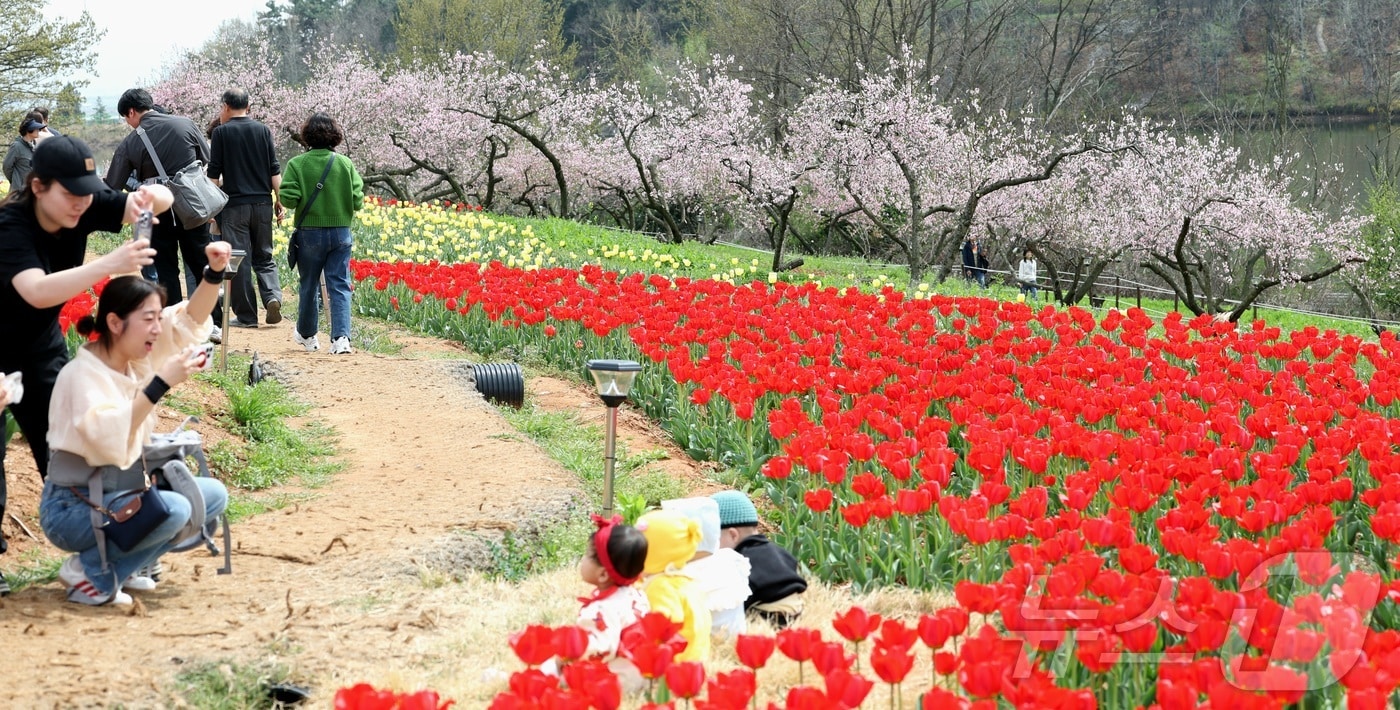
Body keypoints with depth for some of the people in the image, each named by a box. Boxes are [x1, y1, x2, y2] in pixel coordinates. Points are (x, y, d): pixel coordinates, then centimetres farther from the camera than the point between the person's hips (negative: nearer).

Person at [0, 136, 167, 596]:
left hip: (42, 346, 6)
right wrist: (111, 264, -58)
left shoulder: (83, 207, -15)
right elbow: (38, 291, -49)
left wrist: (150, 197, -39)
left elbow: (162, 201, -14)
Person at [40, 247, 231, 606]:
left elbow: (189, 320, 8)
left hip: (119, 496, 9)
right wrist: (161, 384, -40)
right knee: (173, 509, -29)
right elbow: (108, 438, -38)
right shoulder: (82, 374, -22)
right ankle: (89, 570, -8)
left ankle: (119, 565, 8)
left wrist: (215, 272, -8)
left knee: (213, 495, 4)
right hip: (74, 508, -9)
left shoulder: (137, 358, 1)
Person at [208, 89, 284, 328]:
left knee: (239, 259, 2)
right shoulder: (263, 130, 6)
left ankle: (246, 315, 2)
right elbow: (274, 169, 5)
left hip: (235, 203, -3)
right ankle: (273, 297, -10)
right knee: (264, 256, 13)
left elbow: (214, 173, -3)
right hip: (263, 202, 3)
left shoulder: (221, 132, -2)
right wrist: (279, 199, 9)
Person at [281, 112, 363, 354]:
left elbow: (288, 199, -14)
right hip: (341, 233, 1)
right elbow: (358, 201, -4)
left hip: (310, 232, -1)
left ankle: (307, 335, 32)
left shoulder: (297, 164, -9)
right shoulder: (346, 164, -3)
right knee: (339, 286, 1)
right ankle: (341, 337, -14)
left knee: (309, 286, 15)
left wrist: (303, 198, 8)